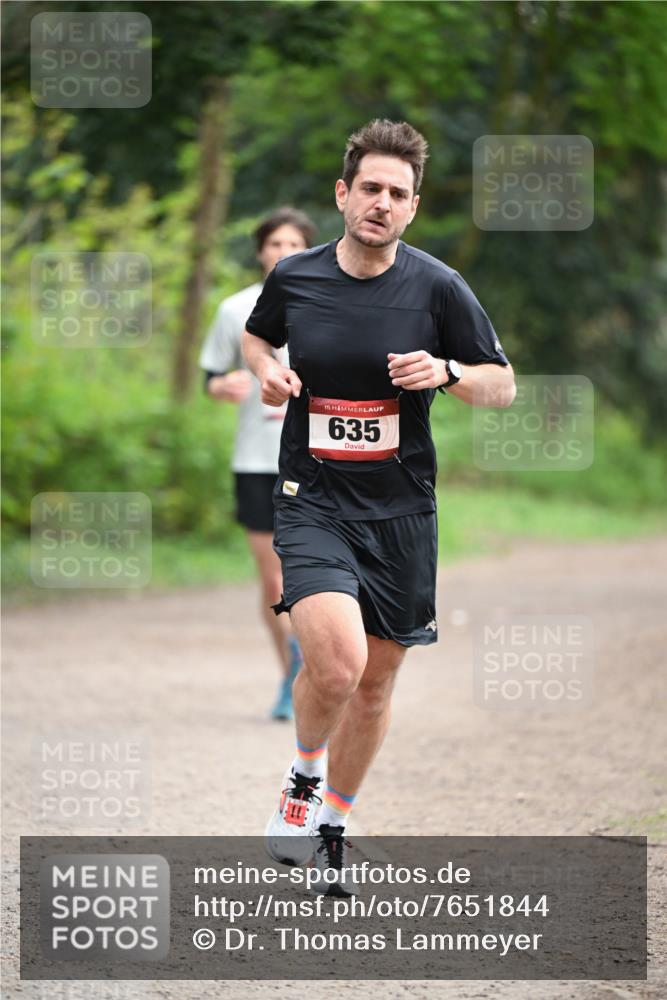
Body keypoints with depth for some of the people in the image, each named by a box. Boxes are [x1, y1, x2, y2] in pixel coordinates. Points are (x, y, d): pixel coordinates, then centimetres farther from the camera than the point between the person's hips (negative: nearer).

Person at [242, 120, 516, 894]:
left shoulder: (437, 287, -4)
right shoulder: (293, 278, -1)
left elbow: (503, 386, 3)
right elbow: (257, 336, 21)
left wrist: (446, 372, -17)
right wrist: (266, 370, -1)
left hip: (400, 511, 2)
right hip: (312, 503, -2)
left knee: (375, 683, 11)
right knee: (336, 661, -24)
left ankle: (332, 824, 33)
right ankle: (303, 778, 6)